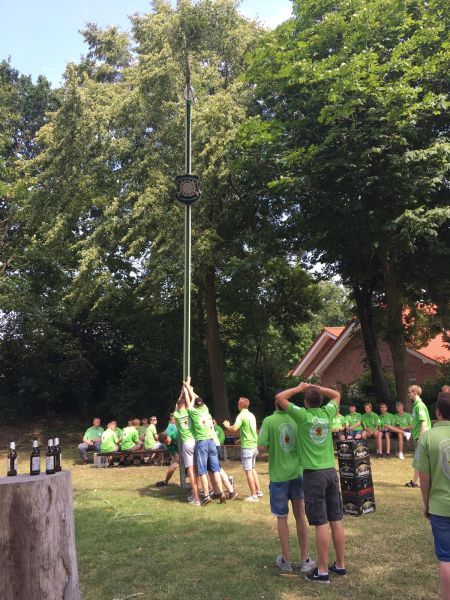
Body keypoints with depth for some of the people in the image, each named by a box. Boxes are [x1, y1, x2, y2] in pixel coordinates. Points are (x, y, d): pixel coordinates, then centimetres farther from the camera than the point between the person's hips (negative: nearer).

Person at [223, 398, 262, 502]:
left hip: (247, 446, -8)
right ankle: (258, 491, 24)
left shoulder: (241, 416, -13)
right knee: (252, 469, 20)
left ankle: (254, 495, 0)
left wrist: (227, 426, -5)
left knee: (248, 471, -2)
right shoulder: (251, 415, 12)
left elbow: (234, 429, -25)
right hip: (254, 445, 8)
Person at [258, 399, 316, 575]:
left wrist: (273, 448, 1)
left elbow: (262, 447, -18)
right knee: (301, 516, 15)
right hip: (297, 473, 2)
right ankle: (305, 560, 20)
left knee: (282, 518, 14)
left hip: (278, 476, -2)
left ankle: (286, 561, 23)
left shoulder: (269, 421, -14)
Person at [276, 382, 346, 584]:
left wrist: (299, 388, 6)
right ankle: (340, 565, 22)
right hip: (331, 471, 5)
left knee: (321, 524, -2)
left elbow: (279, 397, -3)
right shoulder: (328, 413, 2)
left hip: (313, 474, -5)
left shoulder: (303, 415, -10)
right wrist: (316, 387, 15)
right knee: (336, 521, 11)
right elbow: (337, 395, 22)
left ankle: (322, 571, 6)